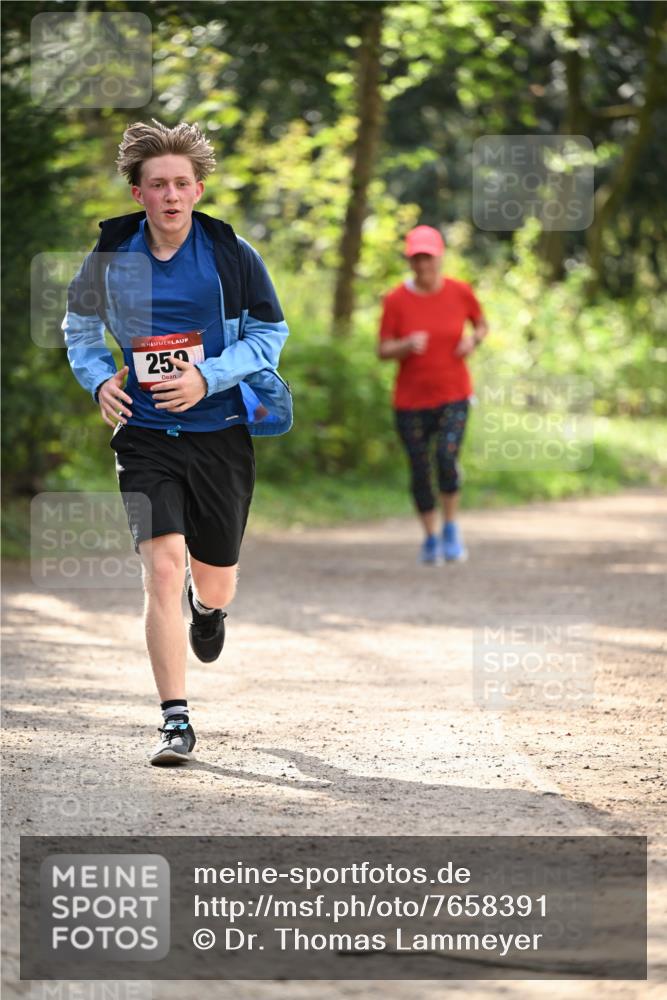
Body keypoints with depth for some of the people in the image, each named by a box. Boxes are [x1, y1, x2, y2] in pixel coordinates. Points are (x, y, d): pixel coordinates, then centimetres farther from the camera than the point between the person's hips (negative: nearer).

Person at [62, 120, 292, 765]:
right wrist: (99, 379, -6)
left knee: (215, 581, 11)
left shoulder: (230, 253, -6)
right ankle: (175, 720, -9)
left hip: (220, 432, 1)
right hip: (145, 434, 0)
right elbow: (80, 326, 14)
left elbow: (270, 331, 0)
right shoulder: (110, 256, -3)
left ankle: (206, 606, 52)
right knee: (162, 567, -16)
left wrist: (206, 377, -14)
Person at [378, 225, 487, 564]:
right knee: (419, 470, 2)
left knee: (447, 457, -22)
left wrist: (474, 339, -8)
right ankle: (430, 537, 26)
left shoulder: (460, 292, -4)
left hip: (453, 396, 0)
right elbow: (383, 351, -6)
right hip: (411, 400, 1)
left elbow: (481, 324, 14)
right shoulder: (396, 300, -7)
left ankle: (451, 527, 1)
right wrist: (408, 345, -26)